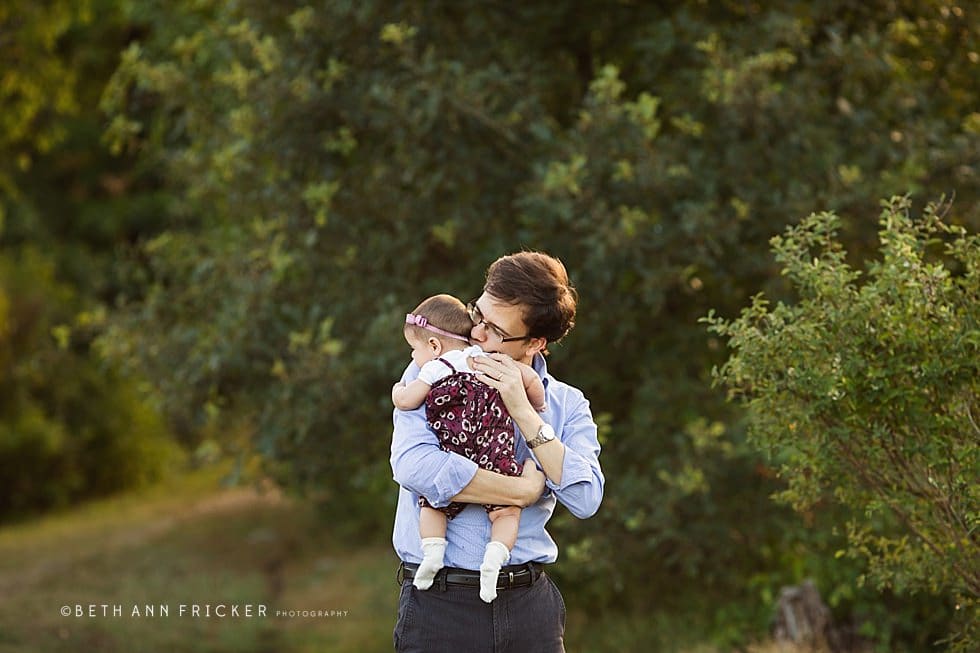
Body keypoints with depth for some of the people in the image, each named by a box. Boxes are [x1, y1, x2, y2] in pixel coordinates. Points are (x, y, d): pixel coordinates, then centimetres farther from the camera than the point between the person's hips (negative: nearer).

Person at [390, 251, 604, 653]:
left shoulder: (568, 405, 7)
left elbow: (585, 499, -9)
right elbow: (413, 466, -18)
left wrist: (523, 411, -13)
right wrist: (524, 491, -12)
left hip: (529, 605, 2)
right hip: (439, 603, -2)